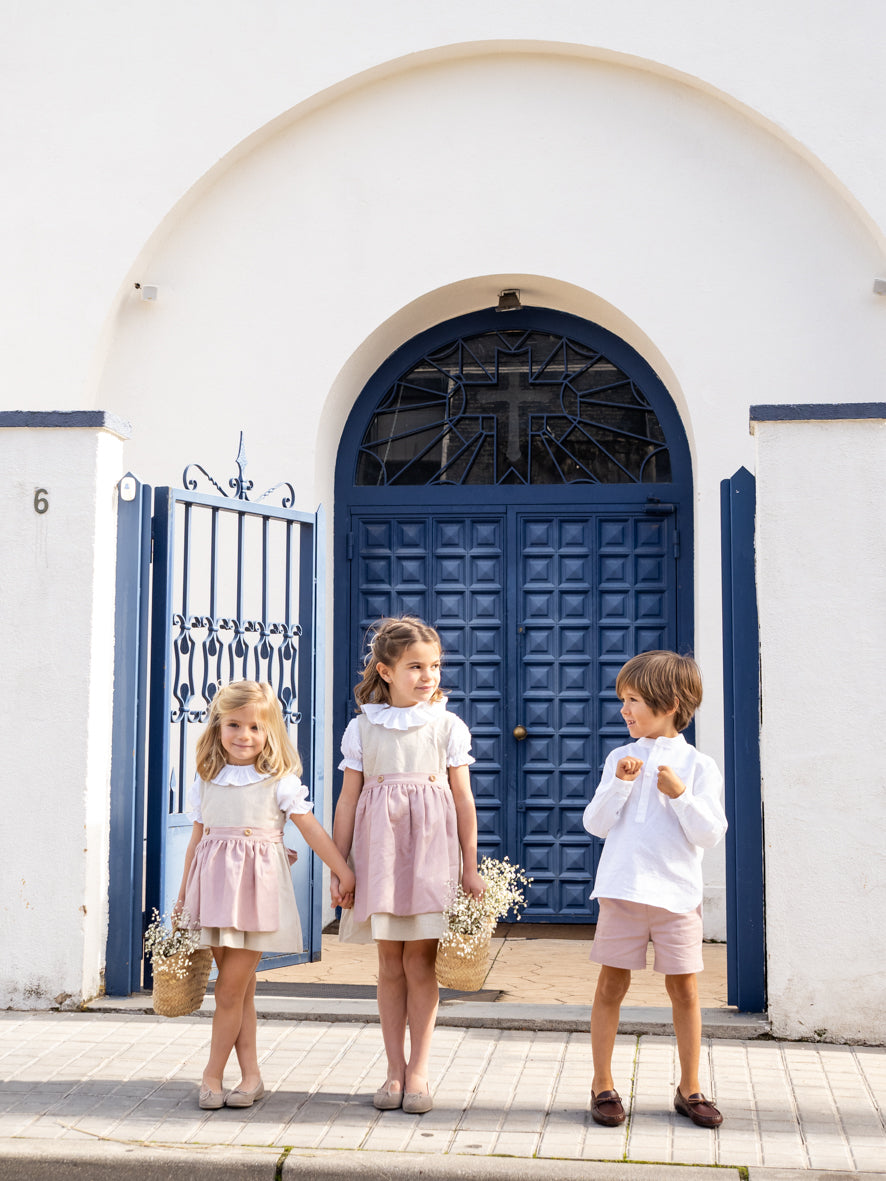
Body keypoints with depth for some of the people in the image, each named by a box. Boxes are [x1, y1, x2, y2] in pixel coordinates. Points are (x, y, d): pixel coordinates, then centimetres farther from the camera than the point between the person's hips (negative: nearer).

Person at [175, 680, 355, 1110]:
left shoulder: (279, 781, -3)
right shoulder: (207, 780, 9)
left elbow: (311, 829, -2)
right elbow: (198, 837, 15)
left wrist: (344, 873, -6)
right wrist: (183, 895, 17)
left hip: (256, 888, -4)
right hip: (215, 888, 4)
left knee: (230, 988, -4)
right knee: (239, 989, 8)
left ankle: (213, 1075, 9)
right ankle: (251, 1075, 15)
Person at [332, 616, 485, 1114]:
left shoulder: (448, 726, 2)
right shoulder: (363, 727, 4)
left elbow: (464, 798, 4)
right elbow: (349, 799, 7)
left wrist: (470, 866, 2)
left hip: (430, 851, -1)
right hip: (379, 851, 1)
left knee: (420, 962, 1)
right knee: (390, 964, 7)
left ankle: (419, 1071, 10)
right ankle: (396, 1069, 16)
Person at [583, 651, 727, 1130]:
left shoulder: (698, 765, 0)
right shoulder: (621, 758, 7)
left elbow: (711, 833, -5)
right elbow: (595, 824, 2)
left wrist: (681, 795, -17)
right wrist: (619, 784, -11)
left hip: (676, 893, -1)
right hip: (622, 889, 1)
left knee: (684, 988, 5)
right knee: (611, 984, 5)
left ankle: (689, 1089, 18)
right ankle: (602, 1084, 16)